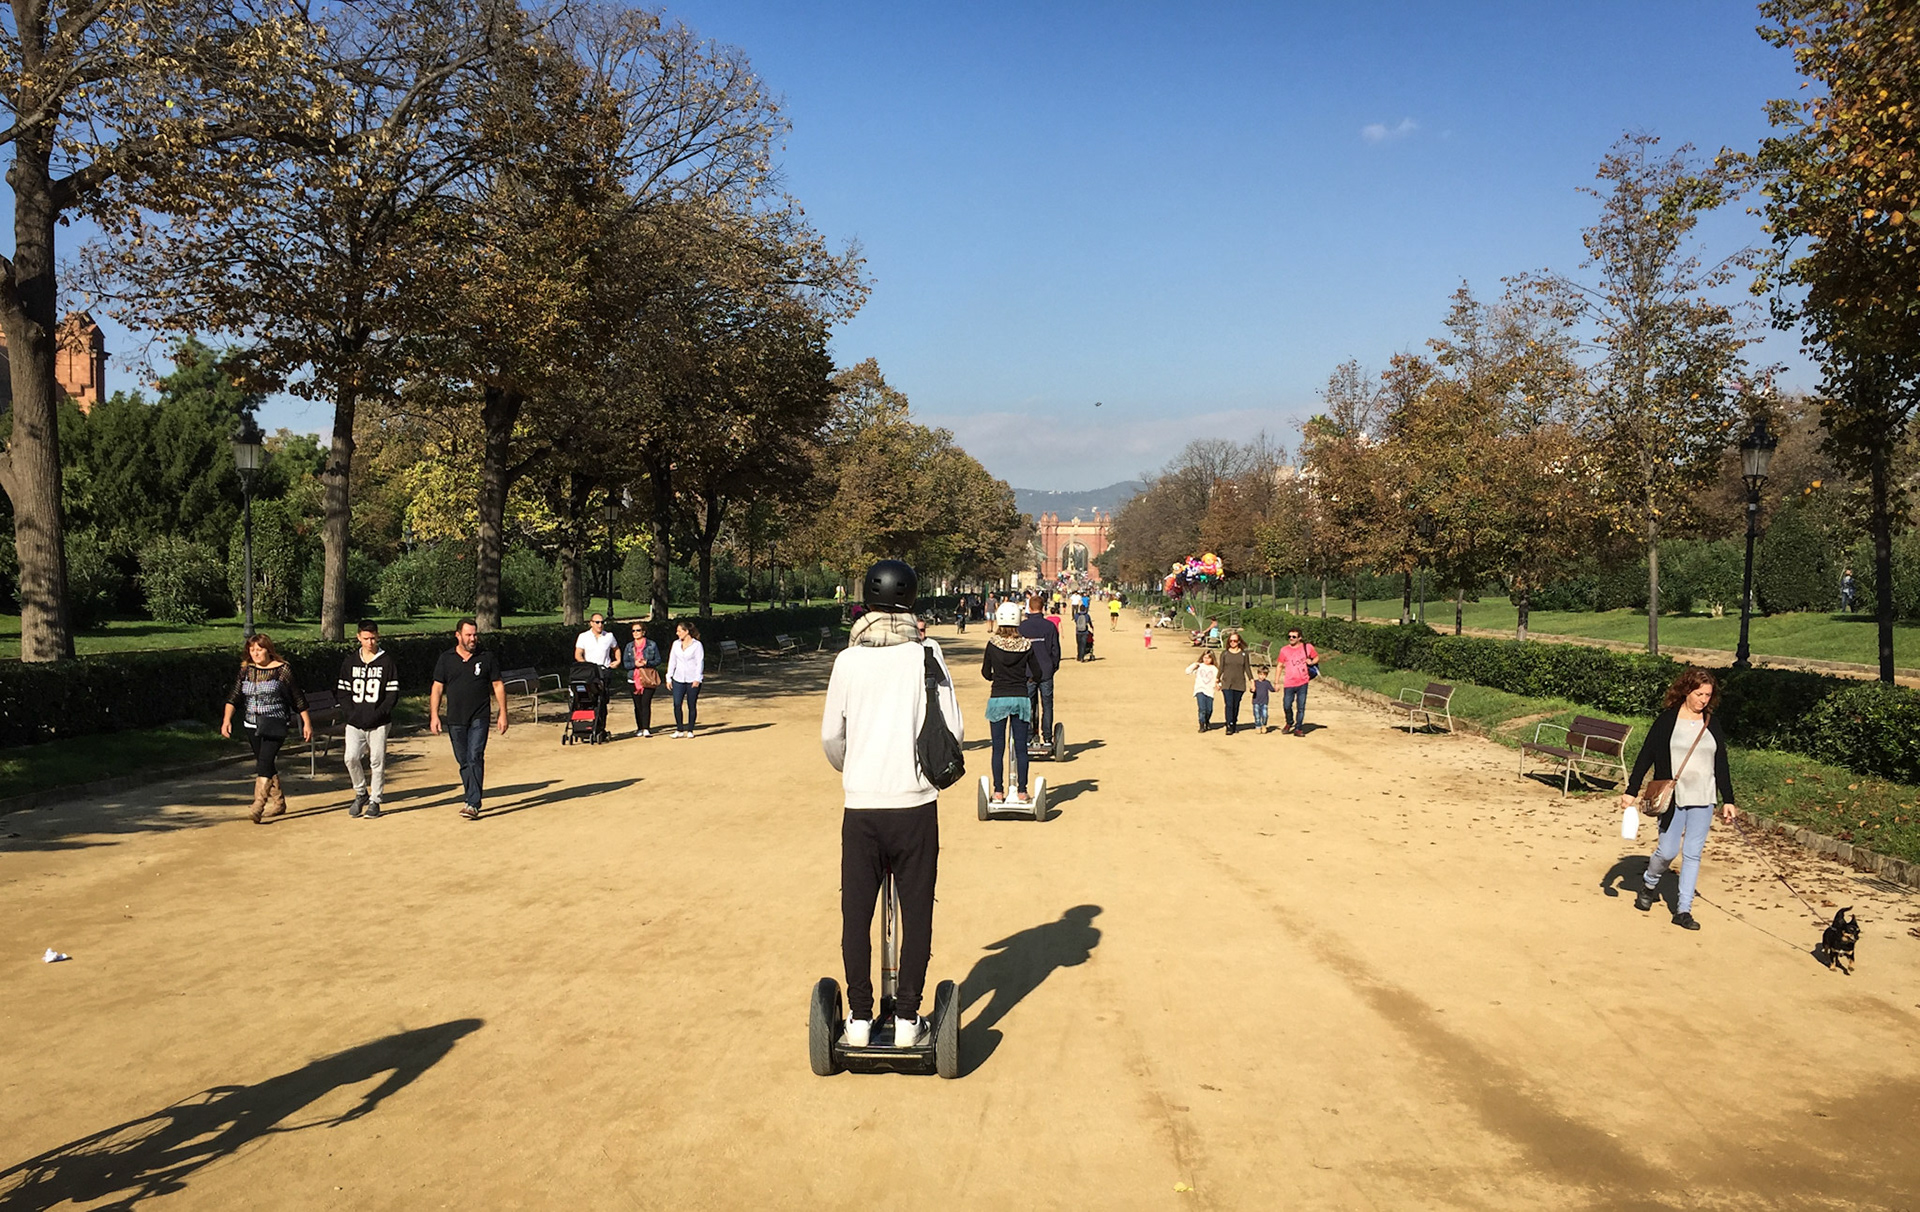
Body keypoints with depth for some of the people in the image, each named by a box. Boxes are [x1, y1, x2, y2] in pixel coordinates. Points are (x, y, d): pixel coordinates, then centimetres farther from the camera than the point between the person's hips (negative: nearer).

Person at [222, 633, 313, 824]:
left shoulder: (282, 669, -5)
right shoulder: (246, 670, 7)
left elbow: (298, 698, 0)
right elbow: (234, 697, 1)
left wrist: (307, 723, 1)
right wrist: (227, 719, -13)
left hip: (275, 724, -5)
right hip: (252, 725, 5)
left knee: (264, 761, -18)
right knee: (265, 764, 12)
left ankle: (258, 805, -21)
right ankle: (278, 802, 26)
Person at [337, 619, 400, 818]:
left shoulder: (387, 661, 0)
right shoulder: (350, 661, 9)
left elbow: (393, 693, -2)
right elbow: (342, 690, 12)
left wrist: (378, 713, -12)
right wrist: (349, 710, -3)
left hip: (379, 722, -2)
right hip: (354, 721, 2)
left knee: (377, 761, 0)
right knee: (351, 758, -9)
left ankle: (374, 801, 12)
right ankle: (361, 793, 13)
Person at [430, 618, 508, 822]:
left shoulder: (487, 657, 3)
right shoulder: (446, 658, 6)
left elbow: (498, 686, 6)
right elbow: (437, 688, 7)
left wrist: (502, 713, 1)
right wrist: (434, 715, -1)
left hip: (479, 718, -2)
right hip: (455, 719, 2)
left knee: (475, 758, -13)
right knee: (463, 761, 9)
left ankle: (473, 804, -15)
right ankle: (473, 799, 21)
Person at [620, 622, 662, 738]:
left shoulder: (652, 645, 3)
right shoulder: (629, 646, 10)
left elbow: (658, 660, 3)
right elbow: (625, 663, 8)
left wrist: (646, 663, -14)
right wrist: (634, 664, -12)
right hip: (634, 679, 3)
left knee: (646, 703, -11)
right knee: (637, 705, 5)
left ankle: (646, 729, -12)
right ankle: (640, 728, 15)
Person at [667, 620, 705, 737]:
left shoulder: (697, 645, -3)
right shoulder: (676, 644, 11)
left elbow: (700, 663, -5)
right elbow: (672, 661, 14)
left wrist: (697, 679, -12)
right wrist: (669, 678, 9)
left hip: (692, 680, -4)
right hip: (678, 679, 4)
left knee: (692, 705, 2)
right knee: (677, 704, -5)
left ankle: (690, 730, 11)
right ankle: (679, 730, 4)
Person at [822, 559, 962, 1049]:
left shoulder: (849, 660, -2)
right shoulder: (927, 655, -5)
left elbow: (831, 736, 3)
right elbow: (951, 730, -4)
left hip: (861, 806, 1)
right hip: (915, 805, -1)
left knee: (856, 914, 11)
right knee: (916, 913, 10)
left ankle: (859, 1020, 17)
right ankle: (907, 1020, 13)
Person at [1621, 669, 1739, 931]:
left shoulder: (1713, 725, 6)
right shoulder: (1667, 720, -5)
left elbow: (1721, 765, 13)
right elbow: (1646, 756, -3)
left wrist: (1728, 800, 11)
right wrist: (1631, 791, -6)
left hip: (1702, 800, 3)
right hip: (1672, 798, -3)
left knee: (1692, 854, 2)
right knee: (1667, 850, -1)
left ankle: (1683, 909, 8)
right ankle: (1648, 886, 28)